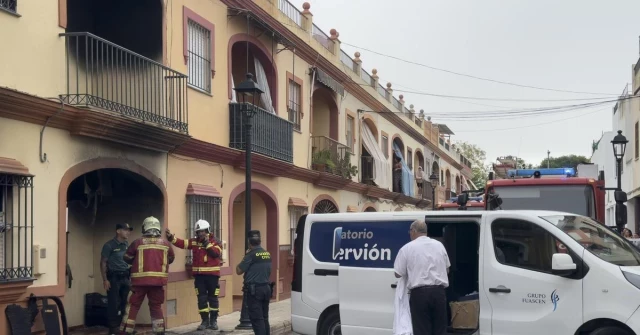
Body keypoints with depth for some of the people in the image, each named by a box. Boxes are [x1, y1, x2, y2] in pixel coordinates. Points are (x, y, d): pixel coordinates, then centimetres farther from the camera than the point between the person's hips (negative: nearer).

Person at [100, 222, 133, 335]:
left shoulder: (127, 245, 11)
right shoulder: (109, 245, -7)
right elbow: (103, 263, -7)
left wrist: (130, 278, 13)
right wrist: (105, 280, -13)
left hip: (125, 277, 6)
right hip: (113, 277, -6)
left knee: (125, 303, 6)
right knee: (113, 304, -4)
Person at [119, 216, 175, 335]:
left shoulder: (138, 242, -3)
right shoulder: (166, 243, 3)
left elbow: (127, 258, 9)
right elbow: (171, 259, 18)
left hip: (140, 280, -2)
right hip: (158, 280, 2)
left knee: (133, 306, 7)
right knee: (156, 307, 13)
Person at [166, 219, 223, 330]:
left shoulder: (214, 241, -1)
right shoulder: (194, 241, 6)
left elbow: (216, 253, -17)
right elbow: (182, 243, -4)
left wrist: (207, 243, -17)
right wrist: (171, 237, -17)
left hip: (212, 274, -3)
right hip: (199, 275, 3)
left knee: (213, 298, 5)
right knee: (201, 298, 3)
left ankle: (213, 320, 15)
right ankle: (205, 321, 11)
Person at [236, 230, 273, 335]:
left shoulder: (251, 255, -13)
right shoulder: (267, 254, 9)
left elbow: (239, 271, -8)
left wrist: (245, 256, 1)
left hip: (254, 290, -7)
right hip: (266, 288, 7)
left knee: (256, 319, -5)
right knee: (264, 318, 15)